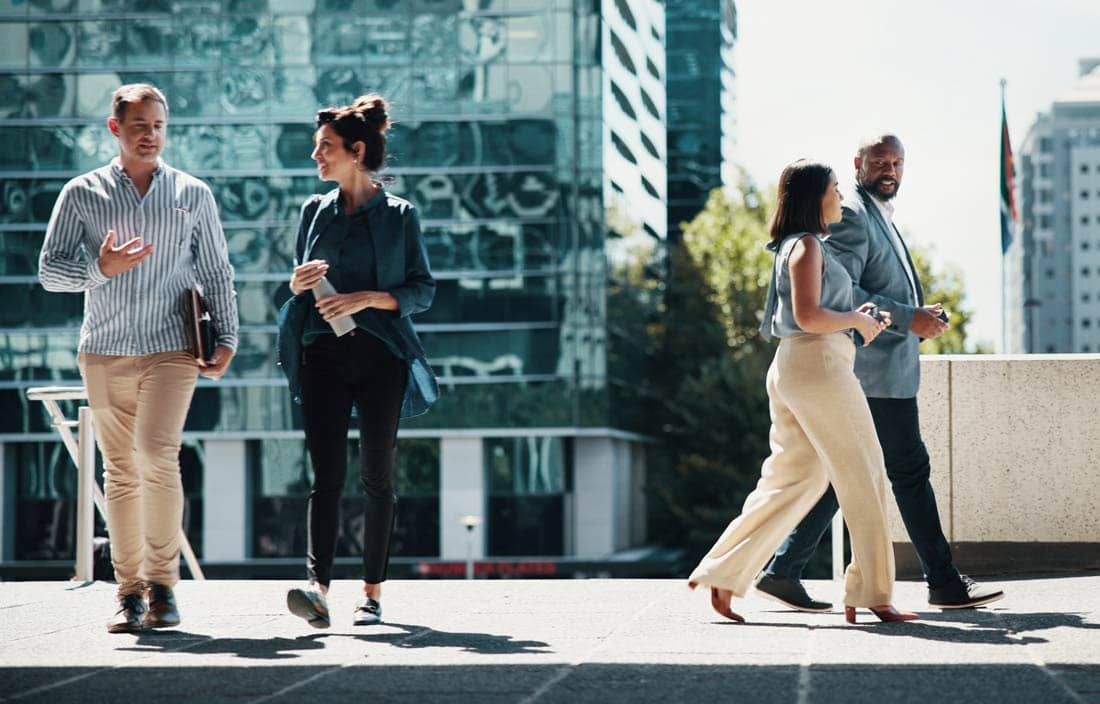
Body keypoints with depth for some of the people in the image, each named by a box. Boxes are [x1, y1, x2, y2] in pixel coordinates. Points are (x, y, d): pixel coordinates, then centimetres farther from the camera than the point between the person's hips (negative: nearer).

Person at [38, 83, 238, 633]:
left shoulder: (193, 195, 9)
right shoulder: (82, 194, 7)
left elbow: (217, 273, 13)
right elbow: (50, 269, 4)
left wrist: (226, 338, 4)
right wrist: (101, 268, -14)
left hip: (170, 347, -1)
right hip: (104, 352, 1)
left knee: (156, 455, -17)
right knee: (120, 471, 3)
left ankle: (163, 586, -8)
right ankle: (129, 592, 8)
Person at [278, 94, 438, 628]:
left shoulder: (399, 215, 2)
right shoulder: (315, 211, 12)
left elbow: (423, 291, 0)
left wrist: (368, 298, -14)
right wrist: (298, 284, -3)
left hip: (380, 355, -2)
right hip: (323, 354, 2)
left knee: (376, 475, 3)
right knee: (327, 473, -10)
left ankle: (373, 591, 12)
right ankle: (318, 587, -21)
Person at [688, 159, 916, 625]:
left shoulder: (795, 247, 20)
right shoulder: (807, 245, -10)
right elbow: (808, 315, -20)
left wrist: (855, 317, 14)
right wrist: (856, 320, -7)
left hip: (790, 371, 10)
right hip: (818, 365, -10)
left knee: (792, 479, 10)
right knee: (864, 479, -3)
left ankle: (721, 574, 5)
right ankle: (872, 595, 0)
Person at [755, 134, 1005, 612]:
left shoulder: (880, 218, 22)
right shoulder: (851, 217, -11)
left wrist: (922, 318, 13)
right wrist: (909, 319, -20)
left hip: (887, 368, 10)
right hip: (878, 370, -10)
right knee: (910, 471, -4)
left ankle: (784, 571, 8)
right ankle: (944, 583, 3)